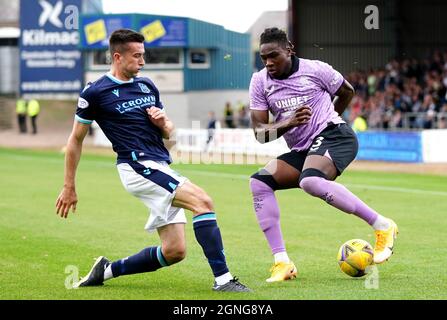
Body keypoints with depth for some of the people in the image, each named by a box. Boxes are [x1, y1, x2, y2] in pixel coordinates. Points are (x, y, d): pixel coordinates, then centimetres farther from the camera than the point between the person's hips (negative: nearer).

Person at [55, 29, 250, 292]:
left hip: (161, 167, 7)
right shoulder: (95, 93, -3)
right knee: (203, 201, -25)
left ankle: (107, 270, 18)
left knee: (174, 252, 1)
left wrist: (163, 123, -2)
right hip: (138, 166, -7)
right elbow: (76, 140, 4)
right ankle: (223, 279, -26)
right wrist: (69, 187, 6)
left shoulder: (147, 86, 15)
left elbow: (168, 133, 23)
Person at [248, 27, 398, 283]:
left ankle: (382, 226, -26)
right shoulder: (260, 82, 5)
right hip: (302, 151, 7)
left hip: (334, 138, -7)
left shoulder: (314, 69, -6)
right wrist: (289, 123, -18)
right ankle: (282, 262, -11)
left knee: (309, 180, -35)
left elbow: (347, 92, 12)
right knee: (259, 183, -11)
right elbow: (259, 132, 0)